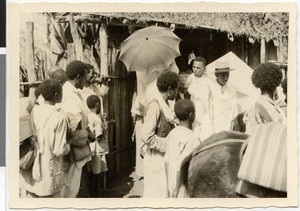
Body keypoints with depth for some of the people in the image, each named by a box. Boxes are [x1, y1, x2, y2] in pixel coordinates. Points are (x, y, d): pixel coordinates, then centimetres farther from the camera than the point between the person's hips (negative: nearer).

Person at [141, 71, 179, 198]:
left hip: (163, 157, 9)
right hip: (156, 158, -9)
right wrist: (168, 146, -20)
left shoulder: (163, 103, 11)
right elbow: (147, 136, -24)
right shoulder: (155, 105, -18)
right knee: (157, 193, -2)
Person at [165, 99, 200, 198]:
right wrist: (177, 189, -16)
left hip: (172, 185, 7)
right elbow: (182, 165, -23)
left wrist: (169, 186, 16)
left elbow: (167, 161, 8)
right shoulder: (191, 138, -20)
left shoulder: (172, 133, 3)